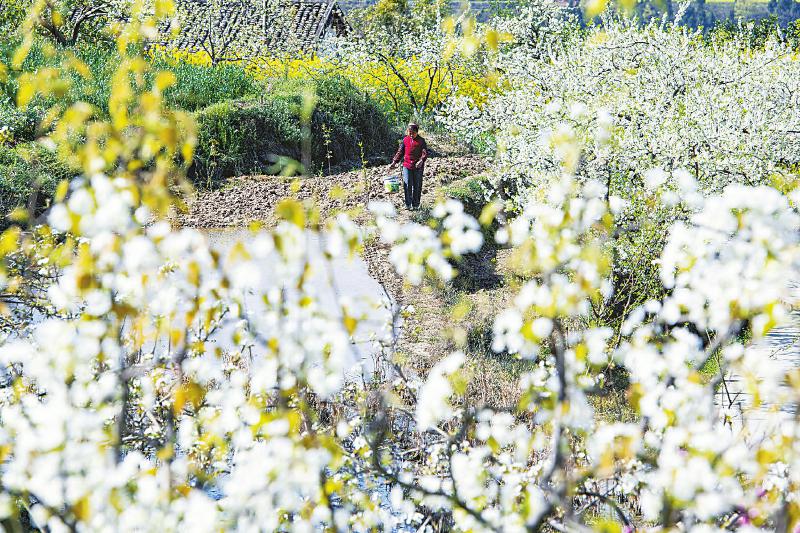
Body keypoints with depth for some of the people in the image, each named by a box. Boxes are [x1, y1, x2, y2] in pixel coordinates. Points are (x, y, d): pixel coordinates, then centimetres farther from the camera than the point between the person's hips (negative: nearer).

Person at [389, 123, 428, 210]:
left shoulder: (421, 141, 0)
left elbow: (425, 152, -8)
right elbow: (400, 152, 14)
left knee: (417, 186, 5)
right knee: (407, 185, -8)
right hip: (407, 166, 2)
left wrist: (421, 161, -27)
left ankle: (415, 205, 15)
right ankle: (408, 204, -1)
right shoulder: (405, 140, 8)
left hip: (418, 167, -1)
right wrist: (394, 163, 6)